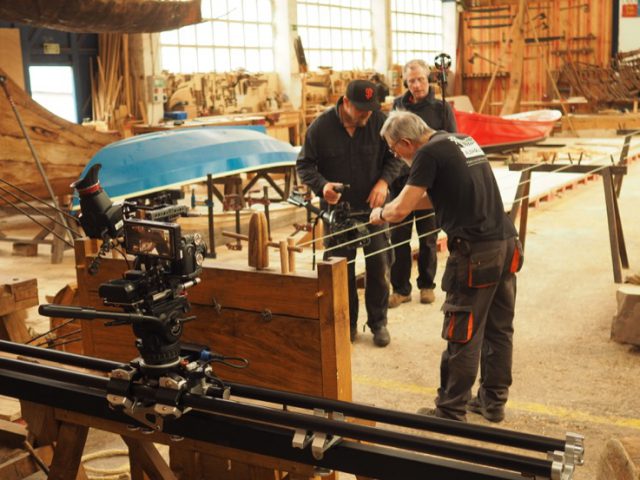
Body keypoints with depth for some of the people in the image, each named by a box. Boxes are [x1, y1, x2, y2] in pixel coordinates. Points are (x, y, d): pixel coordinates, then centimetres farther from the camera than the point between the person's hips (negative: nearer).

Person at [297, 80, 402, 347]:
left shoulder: (379, 122, -9)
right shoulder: (321, 126, -11)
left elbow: (394, 157, 3)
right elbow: (304, 165, -4)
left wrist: (384, 181, -15)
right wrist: (321, 185, -23)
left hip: (373, 207, 1)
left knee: (378, 267, 6)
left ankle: (378, 322, 23)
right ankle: (347, 324, 24)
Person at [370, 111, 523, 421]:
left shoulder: (428, 153, -9)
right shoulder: (463, 140, 17)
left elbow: (399, 211, -11)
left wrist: (380, 214, 10)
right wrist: (400, 204, 28)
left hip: (476, 253, -9)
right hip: (507, 243, 9)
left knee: (462, 337, 2)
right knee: (499, 329, 16)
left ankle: (451, 413, 13)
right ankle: (493, 402, 29)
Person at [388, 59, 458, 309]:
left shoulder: (441, 108, -2)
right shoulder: (397, 105, 5)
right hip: (400, 182, 2)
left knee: (428, 239, 10)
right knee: (398, 237, 3)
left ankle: (427, 285, 25)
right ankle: (400, 288, 15)